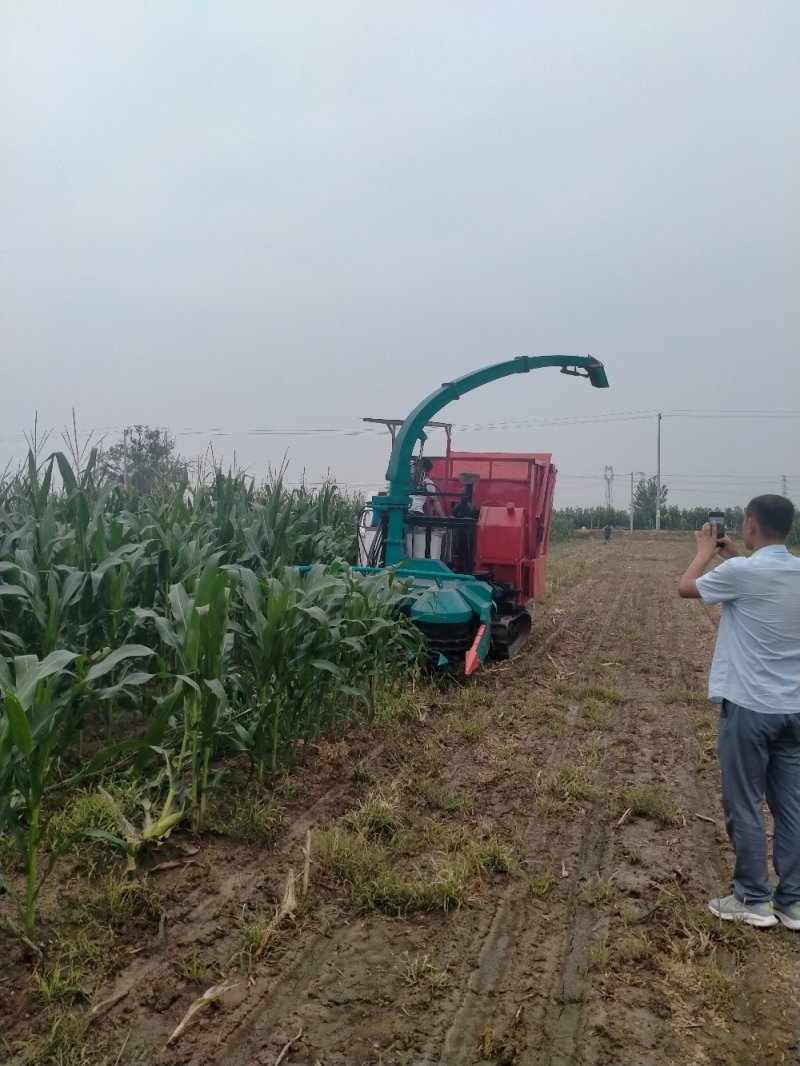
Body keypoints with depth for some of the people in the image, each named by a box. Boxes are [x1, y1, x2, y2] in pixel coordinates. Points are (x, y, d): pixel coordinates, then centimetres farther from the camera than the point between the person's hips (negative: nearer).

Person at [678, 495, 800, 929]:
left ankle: (754, 900, 17)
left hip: (749, 706, -6)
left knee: (744, 806, 7)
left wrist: (706, 551, 15)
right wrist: (733, 557, 21)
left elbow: (686, 588, 1)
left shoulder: (741, 572, -16)